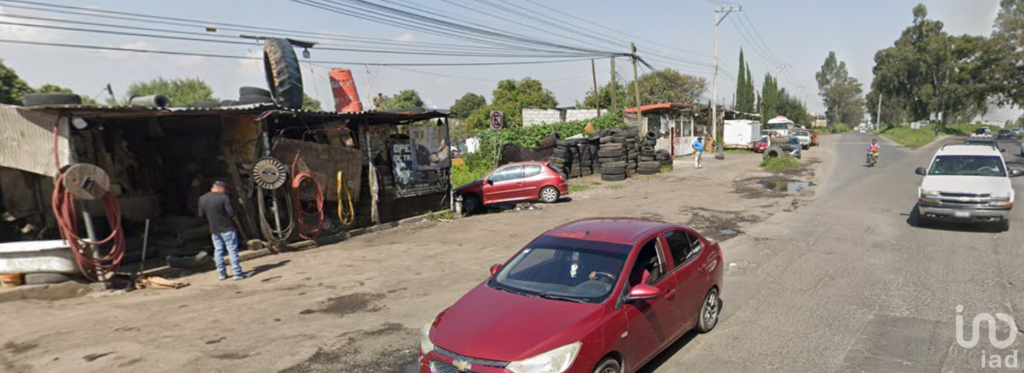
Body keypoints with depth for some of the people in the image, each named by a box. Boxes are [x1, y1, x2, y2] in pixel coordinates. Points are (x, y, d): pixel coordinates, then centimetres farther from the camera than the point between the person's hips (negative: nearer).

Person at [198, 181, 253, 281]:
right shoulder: (224, 198, -15)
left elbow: (201, 216, 5)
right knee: (232, 250, -2)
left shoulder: (202, 199, 2)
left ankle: (222, 273, 16)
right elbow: (231, 213, -19)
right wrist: (233, 217, 3)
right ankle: (238, 273, -1)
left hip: (214, 230, 6)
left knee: (218, 250, 13)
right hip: (227, 228, -5)